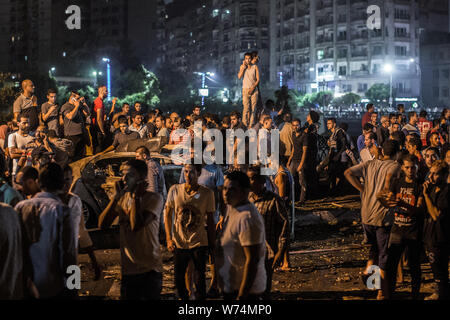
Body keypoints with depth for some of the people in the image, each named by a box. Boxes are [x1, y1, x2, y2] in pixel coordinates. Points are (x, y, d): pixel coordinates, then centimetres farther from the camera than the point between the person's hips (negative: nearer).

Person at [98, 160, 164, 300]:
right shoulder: (122, 198, 8)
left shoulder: (154, 198, -10)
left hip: (150, 269, -5)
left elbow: (136, 225, -24)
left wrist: (135, 196, -15)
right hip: (128, 269, 5)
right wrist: (115, 197, -9)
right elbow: (102, 224, -3)